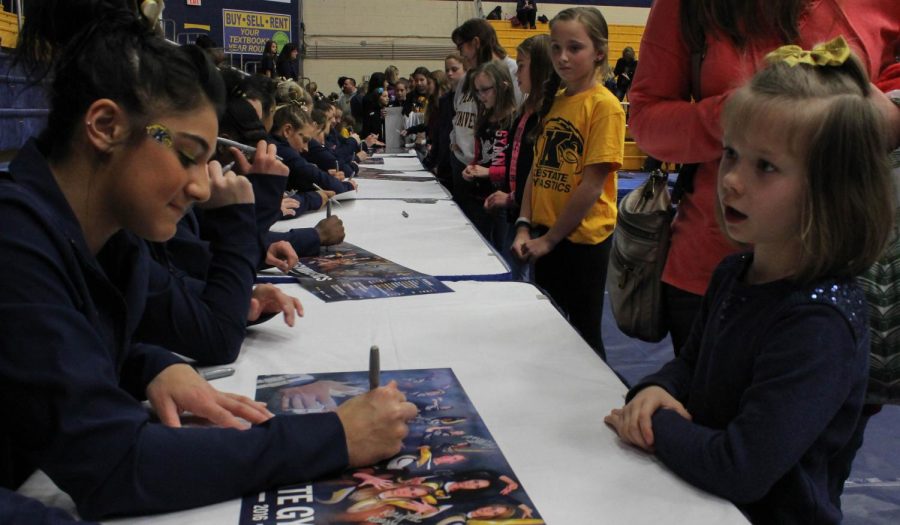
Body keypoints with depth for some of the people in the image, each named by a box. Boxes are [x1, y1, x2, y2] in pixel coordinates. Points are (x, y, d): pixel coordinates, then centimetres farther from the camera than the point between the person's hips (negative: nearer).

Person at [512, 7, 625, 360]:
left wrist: (550, 238, -12)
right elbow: (538, 169, 10)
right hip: (546, 239, 7)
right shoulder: (553, 101, 8)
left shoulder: (604, 106, -13)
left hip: (582, 239, -7)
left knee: (584, 336, 6)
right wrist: (524, 226, -1)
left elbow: (593, 184, -17)